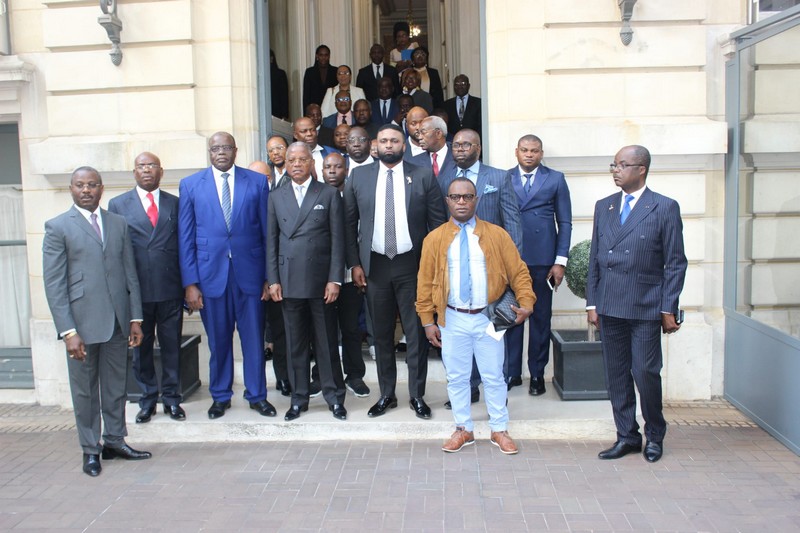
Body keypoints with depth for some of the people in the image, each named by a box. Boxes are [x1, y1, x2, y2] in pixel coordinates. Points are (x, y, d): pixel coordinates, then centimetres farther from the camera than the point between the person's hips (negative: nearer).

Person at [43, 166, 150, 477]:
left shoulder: (119, 224, 10)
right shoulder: (58, 227, -1)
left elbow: (130, 273, 10)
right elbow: (54, 284, -6)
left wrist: (135, 318, 5)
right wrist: (67, 331, -12)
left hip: (117, 320, 3)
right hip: (82, 321, -3)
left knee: (116, 386, 12)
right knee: (84, 390, 8)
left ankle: (114, 441, 26)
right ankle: (90, 450, 21)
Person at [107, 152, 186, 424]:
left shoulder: (175, 204, 8)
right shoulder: (118, 205, 6)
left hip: (170, 289, 0)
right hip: (135, 290, 0)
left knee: (171, 346, 8)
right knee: (140, 347, 9)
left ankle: (171, 398, 21)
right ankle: (147, 400, 23)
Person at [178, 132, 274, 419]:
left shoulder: (257, 182, 4)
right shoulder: (190, 185, 4)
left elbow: (268, 231, 4)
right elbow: (185, 238, 3)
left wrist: (270, 276, 0)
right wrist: (190, 282, -3)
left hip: (249, 272, 0)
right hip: (211, 273, 0)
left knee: (254, 337, 7)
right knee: (218, 339, 10)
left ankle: (257, 395, 23)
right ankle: (220, 396, 28)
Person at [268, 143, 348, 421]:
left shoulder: (329, 194, 2)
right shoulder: (276, 197, 10)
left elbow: (337, 239, -1)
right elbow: (271, 241, 8)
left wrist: (334, 279, -8)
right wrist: (273, 280, 1)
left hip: (321, 280, -2)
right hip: (289, 281, 2)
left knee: (327, 342, 6)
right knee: (295, 343, 9)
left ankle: (334, 397, 18)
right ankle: (299, 398, 20)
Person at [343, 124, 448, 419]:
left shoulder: (423, 176, 1)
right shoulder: (358, 177, 5)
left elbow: (438, 222, 1)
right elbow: (350, 223, 6)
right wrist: (355, 263, 0)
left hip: (413, 264, -1)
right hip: (374, 265, 2)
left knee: (416, 333, 4)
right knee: (382, 334, 10)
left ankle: (417, 395, 18)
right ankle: (386, 394, 23)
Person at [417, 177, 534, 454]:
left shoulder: (497, 234, 0)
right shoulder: (435, 238, 0)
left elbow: (518, 272, 1)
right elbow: (425, 282, 2)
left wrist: (526, 303, -12)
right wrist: (428, 321, -1)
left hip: (488, 318, 0)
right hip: (453, 319, 1)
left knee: (494, 376, 9)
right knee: (456, 377, 10)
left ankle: (499, 430, 24)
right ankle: (463, 429, 26)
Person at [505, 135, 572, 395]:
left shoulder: (555, 179, 7)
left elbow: (564, 222, 4)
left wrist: (560, 261, -3)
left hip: (542, 259, 0)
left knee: (541, 317, 6)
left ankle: (537, 374, 17)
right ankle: (512, 372, 16)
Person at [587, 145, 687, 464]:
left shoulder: (665, 208, -2)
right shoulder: (604, 207, 12)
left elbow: (675, 263, -4)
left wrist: (668, 309, -7)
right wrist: (592, 303, 8)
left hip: (645, 308, -4)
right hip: (609, 308, 5)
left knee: (646, 374, -1)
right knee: (617, 375, 9)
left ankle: (654, 435, 22)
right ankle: (627, 436, 22)